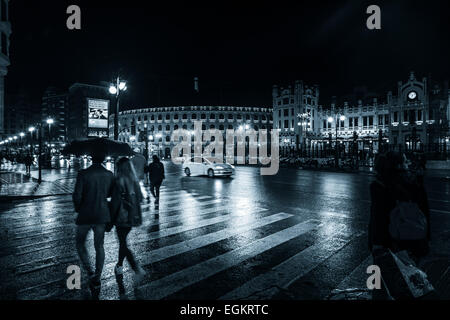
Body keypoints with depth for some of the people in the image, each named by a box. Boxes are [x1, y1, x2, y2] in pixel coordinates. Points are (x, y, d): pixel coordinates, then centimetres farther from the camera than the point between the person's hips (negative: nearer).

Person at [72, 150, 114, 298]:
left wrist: (78, 208, 5)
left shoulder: (83, 174, -14)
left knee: (80, 244, 19)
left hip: (85, 215, -3)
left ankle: (90, 273, 4)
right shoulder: (109, 175, -4)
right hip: (102, 215, 3)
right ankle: (97, 280, 19)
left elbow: (77, 196, -14)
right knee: (99, 246, 15)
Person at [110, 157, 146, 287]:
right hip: (133, 217, 7)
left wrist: (110, 220, -7)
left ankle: (138, 270, -7)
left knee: (123, 243, 3)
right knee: (123, 240, 23)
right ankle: (119, 266, 39)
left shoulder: (119, 181, -16)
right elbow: (140, 198, 8)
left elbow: (115, 202, -16)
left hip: (122, 217, -6)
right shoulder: (135, 181, 2)